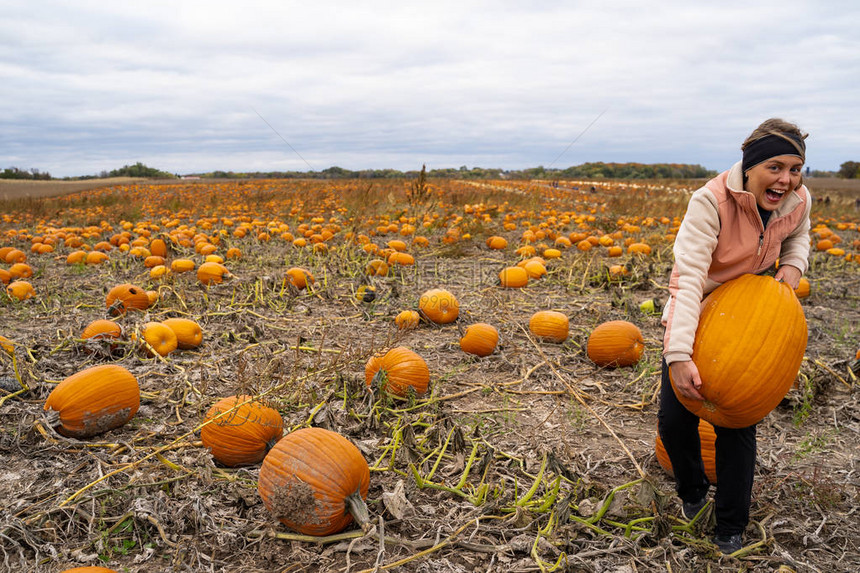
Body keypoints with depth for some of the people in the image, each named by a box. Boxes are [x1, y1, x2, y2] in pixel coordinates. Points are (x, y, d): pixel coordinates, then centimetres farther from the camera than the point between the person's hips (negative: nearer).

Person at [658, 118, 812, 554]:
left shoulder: (798, 201, -13)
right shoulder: (711, 201, -31)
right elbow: (687, 277, -39)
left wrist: (793, 266, -10)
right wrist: (678, 355, -49)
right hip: (693, 319, -3)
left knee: (737, 423, 3)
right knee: (674, 422, 0)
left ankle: (731, 526, 26)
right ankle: (692, 492, 35)